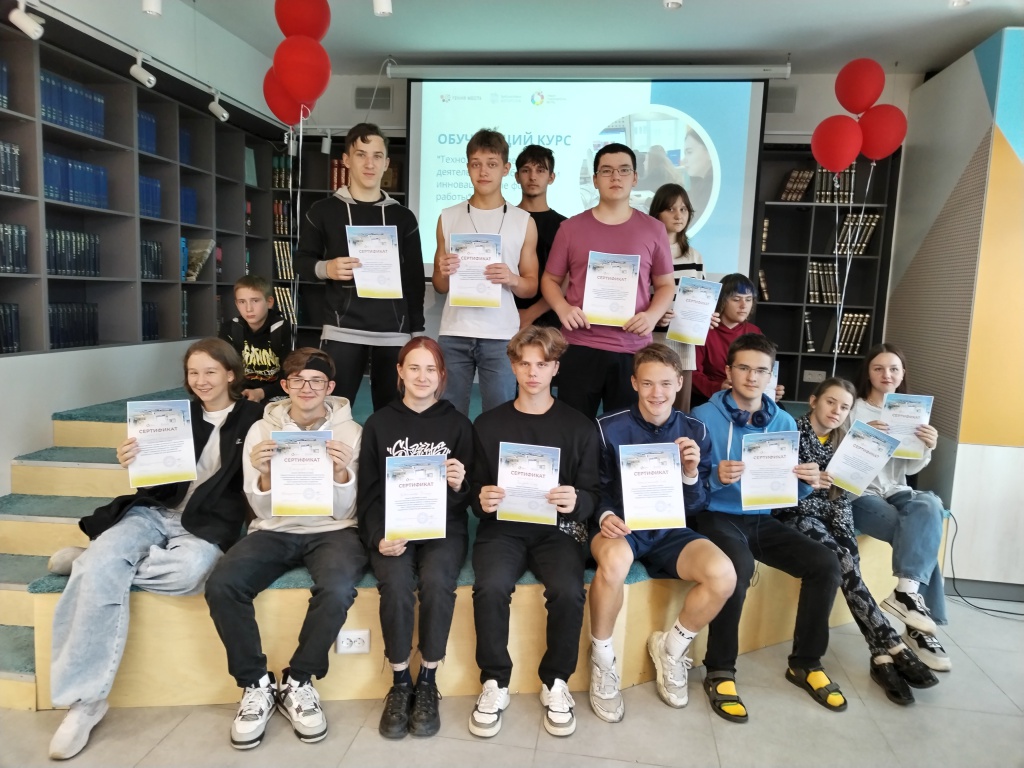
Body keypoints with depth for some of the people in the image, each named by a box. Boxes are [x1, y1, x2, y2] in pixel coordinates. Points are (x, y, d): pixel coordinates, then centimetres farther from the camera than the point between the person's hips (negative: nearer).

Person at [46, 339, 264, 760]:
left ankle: (90, 559, -9)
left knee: (189, 569, -37)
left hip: (208, 524, -3)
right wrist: (132, 463, -7)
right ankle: (85, 699, -17)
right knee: (99, 571, -26)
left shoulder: (251, 418, 5)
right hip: (154, 512, 3)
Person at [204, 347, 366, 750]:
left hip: (331, 530, -2)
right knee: (220, 585, -26)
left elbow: (343, 511, -5)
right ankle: (256, 684, -5)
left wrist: (342, 472, -25)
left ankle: (298, 682, -7)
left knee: (336, 590, -33)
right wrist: (264, 475, -21)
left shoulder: (349, 431, -1)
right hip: (275, 530, 2)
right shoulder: (262, 429, 3)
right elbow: (264, 511, 0)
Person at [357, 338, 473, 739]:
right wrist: (378, 537, -11)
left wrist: (459, 485, -17)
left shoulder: (458, 424, 7)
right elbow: (369, 492, 6)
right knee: (396, 584, -29)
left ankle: (427, 681, -8)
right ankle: (399, 683, -7)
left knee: (436, 581, -30)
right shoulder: (379, 424, 8)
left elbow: (467, 499, 6)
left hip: (443, 527, 0)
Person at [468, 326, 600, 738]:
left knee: (568, 591, -28)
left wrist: (577, 501, -19)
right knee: (490, 587, -29)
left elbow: (592, 493, 5)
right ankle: (495, 683, -5)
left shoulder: (579, 426, 7)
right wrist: (481, 500, -13)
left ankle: (555, 682, -1)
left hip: (557, 528, 0)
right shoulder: (488, 424, 8)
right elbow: (474, 489, 10)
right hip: (502, 526, 0)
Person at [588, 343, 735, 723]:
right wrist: (605, 516, -20)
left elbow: (696, 506, 5)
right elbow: (595, 490, 2)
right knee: (615, 558, -39)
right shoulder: (609, 428, -7)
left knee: (723, 575, -25)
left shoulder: (695, 431, 2)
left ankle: (671, 647, 5)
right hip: (620, 526, -3)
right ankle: (602, 660, -12)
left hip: (669, 530, 3)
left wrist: (691, 472, -16)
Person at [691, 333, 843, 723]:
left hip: (762, 519, 5)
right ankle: (719, 671, -14)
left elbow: (790, 491, 10)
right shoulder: (704, 417, -7)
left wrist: (806, 483, -13)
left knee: (826, 563, -14)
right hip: (716, 516, -5)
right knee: (739, 567, -35)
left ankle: (805, 663, 8)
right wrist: (716, 477, -30)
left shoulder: (784, 423, 8)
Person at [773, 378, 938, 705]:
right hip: (794, 513, -5)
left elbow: (842, 495, 9)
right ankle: (893, 647, -25)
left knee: (847, 561, -23)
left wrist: (846, 535, -6)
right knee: (843, 561, -26)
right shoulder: (793, 430, -5)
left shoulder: (841, 441, 12)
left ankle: (881, 656, -23)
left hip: (826, 514, 5)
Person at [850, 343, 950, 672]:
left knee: (930, 505, -29)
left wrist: (927, 448, -14)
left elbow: (911, 467, 8)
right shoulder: (853, 409, -1)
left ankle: (907, 592, -31)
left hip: (896, 491, 4)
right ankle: (919, 619, -21)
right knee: (922, 534, -25)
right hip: (859, 494, -4)